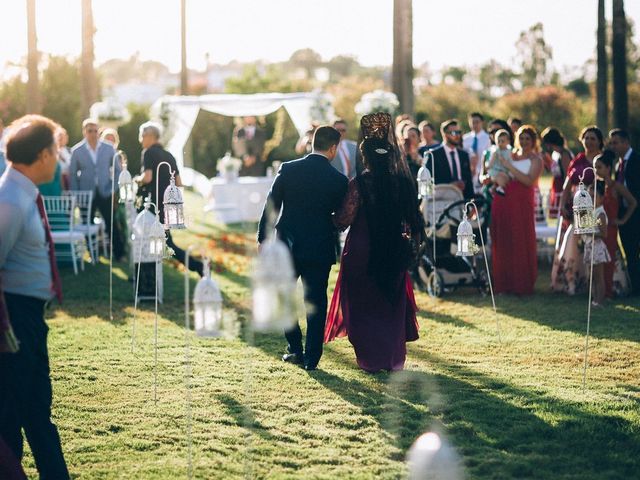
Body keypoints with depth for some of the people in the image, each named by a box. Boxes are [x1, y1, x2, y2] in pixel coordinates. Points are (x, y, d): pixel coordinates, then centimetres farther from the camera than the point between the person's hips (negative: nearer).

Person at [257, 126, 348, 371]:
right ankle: (311, 357, 9)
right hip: (320, 249, -1)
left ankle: (296, 349, 16)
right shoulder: (338, 180, -8)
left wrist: (262, 239, 6)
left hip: (286, 247, 1)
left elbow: (270, 207, -2)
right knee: (316, 303, 8)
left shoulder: (288, 170, -6)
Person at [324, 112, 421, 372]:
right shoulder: (403, 182, -2)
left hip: (362, 253, -4)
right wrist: (410, 242, 21)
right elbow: (412, 219, 6)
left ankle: (371, 359, 9)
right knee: (393, 305, 15)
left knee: (364, 305, 9)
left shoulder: (359, 184, -15)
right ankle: (395, 358, 17)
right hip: (393, 253, 4)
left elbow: (343, 221, -14)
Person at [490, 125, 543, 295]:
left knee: (521, 242, -4)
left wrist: (509, 166, -12)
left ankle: (522, 285, 2)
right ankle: (504, 283, 9)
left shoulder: (535, 159, 4)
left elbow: (529, 180, -12)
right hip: (503, 201, 4)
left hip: (521, 203, -4)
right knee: (502, 243, 3)